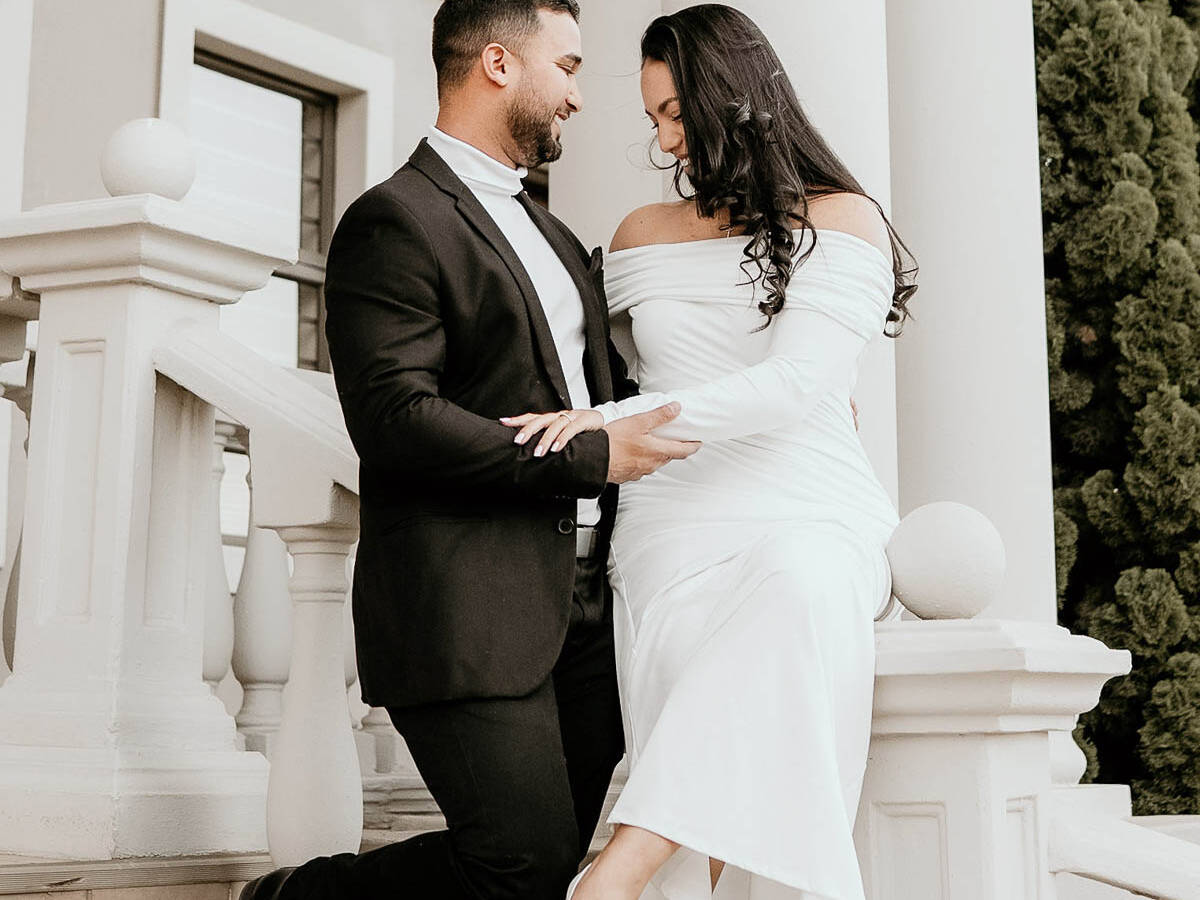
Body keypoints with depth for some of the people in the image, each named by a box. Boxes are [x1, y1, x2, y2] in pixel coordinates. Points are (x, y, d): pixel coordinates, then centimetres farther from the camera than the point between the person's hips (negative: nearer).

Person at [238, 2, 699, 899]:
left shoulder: (549, 232, 22)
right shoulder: (395, 220, -8)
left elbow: (598, 381, 33)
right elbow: (394, 417, -18)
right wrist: (591, 457, -17)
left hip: (581, 607, 9)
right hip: (470, 611, -8)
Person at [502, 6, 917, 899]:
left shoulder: (842, 219, 4)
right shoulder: (644, 234, 20)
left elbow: (795, 384, -11)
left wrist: (616, 422, -16)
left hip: (808, 530, -3)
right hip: (673, 538, 4)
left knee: (797, 591, -40)